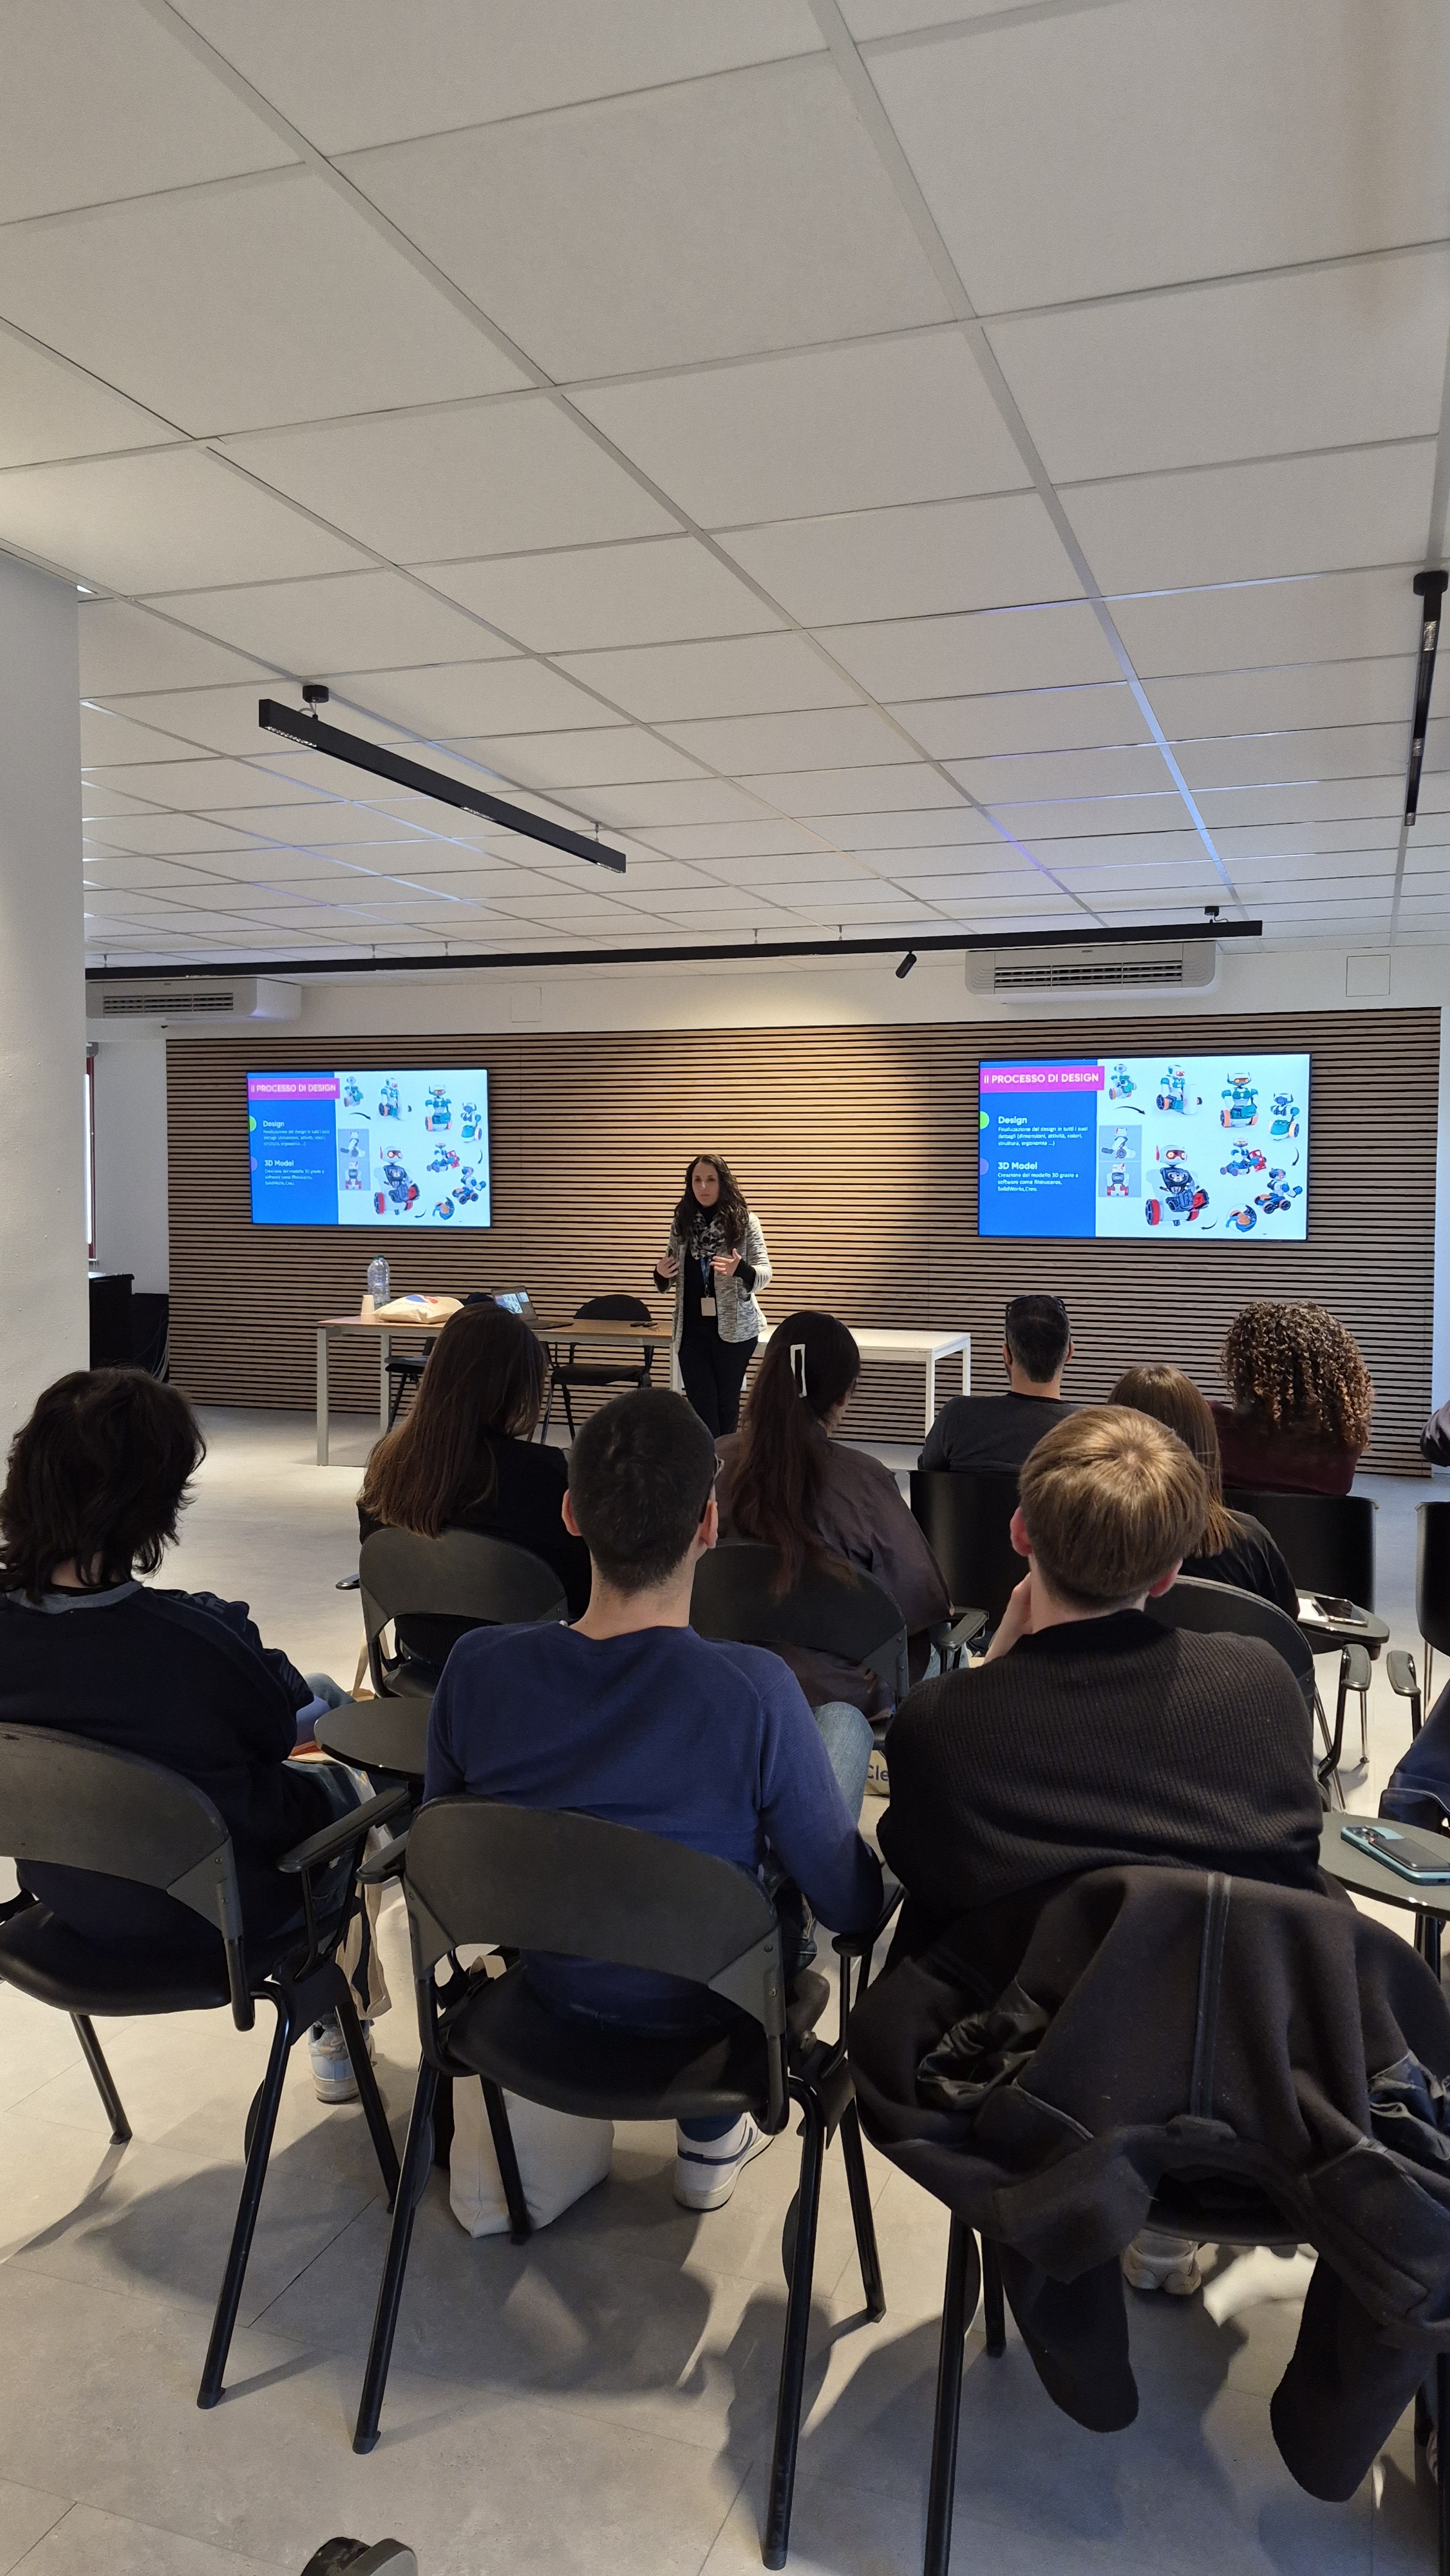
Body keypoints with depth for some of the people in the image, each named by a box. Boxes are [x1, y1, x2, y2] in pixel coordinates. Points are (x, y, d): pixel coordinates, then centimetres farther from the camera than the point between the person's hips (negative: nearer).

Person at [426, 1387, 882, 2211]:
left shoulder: (476, 1666, -22)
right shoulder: (752, 1693, -33)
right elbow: (853, 1905, -20)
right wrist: (875, 1867, 3)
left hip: (549, 1984, 4)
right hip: (704, 2009, -4)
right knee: (845, 1721, 16)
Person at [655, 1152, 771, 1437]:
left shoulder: (744, 1222, -4)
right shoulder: (681, 1224, 5)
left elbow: (764, 1274, -8)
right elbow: (670, 1278, 15)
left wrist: (740, 1269, -29)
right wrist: (661, 1274, -9)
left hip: (734, 1327, -2)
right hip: (692, 1329, 2)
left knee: (727, 1404, 10)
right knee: (701, 1408, 0)